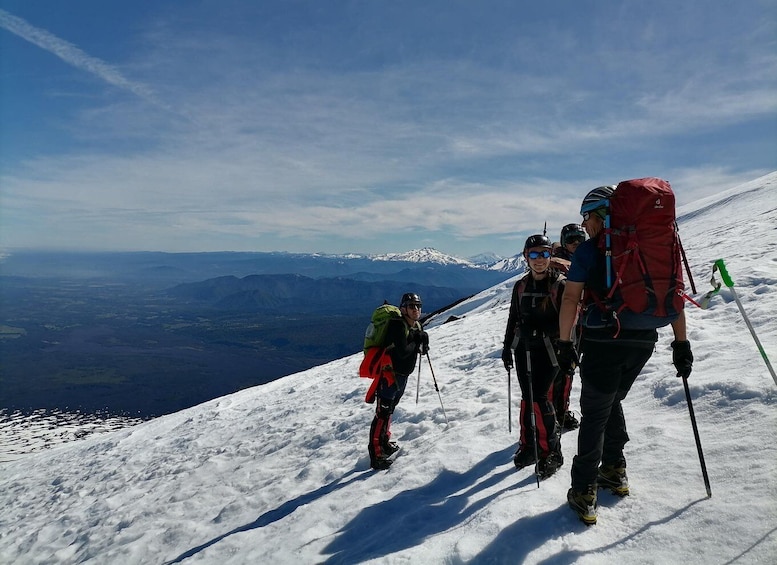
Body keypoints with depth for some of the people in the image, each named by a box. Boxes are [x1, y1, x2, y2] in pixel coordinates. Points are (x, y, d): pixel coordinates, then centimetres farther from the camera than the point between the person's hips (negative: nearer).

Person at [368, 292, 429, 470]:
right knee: (382, 414, -8)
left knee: (389, 410, 22)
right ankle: (376, 455, -4)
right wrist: (416, 342, -13)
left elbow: (421, 349, 13)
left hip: (402, 375, 10)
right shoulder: (398, 325, -22)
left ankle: (385, 443, 38)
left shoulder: (416, 325, 6)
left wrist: (423, 342, -10)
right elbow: (402, 352, -29)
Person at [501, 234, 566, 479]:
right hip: (524, 349, 5)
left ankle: (551, 451, 6)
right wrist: (507, 346, 14)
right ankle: (528, 445, 23)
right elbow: (513, 318, 14)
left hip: (548, 349, -5)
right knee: (527, 397, 9)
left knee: (539, 397, -10)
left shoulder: (560, 285, -8)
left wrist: (539, 330, -24)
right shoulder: (521, 286, 7)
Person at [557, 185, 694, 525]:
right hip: (644, 341, 6)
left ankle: (584, 494, 6)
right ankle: (614, 471, 33)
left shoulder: (589, 250, -6)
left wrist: (564, 343, -4)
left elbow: (570, 299, -9)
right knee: (612, 401, 24)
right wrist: (681, 344, 11)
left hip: (604, 340, -5)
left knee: (594, 414, 3)